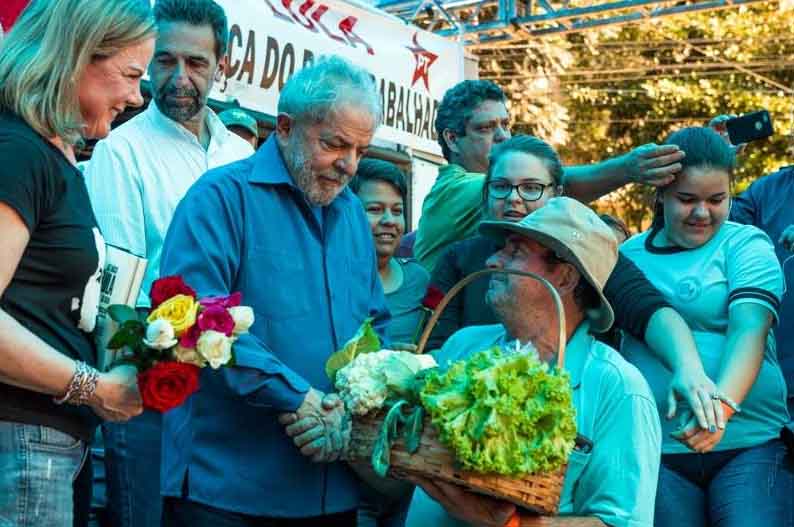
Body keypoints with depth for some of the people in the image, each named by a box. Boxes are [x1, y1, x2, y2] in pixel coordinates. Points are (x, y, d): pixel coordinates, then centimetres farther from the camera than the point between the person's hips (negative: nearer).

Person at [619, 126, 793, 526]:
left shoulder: (746, 245, 2)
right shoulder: (629, 254, 10)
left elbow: (749, 330, -13)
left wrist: (721, 404, -29)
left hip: (750, 444, -2)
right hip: (654, 449, 2)